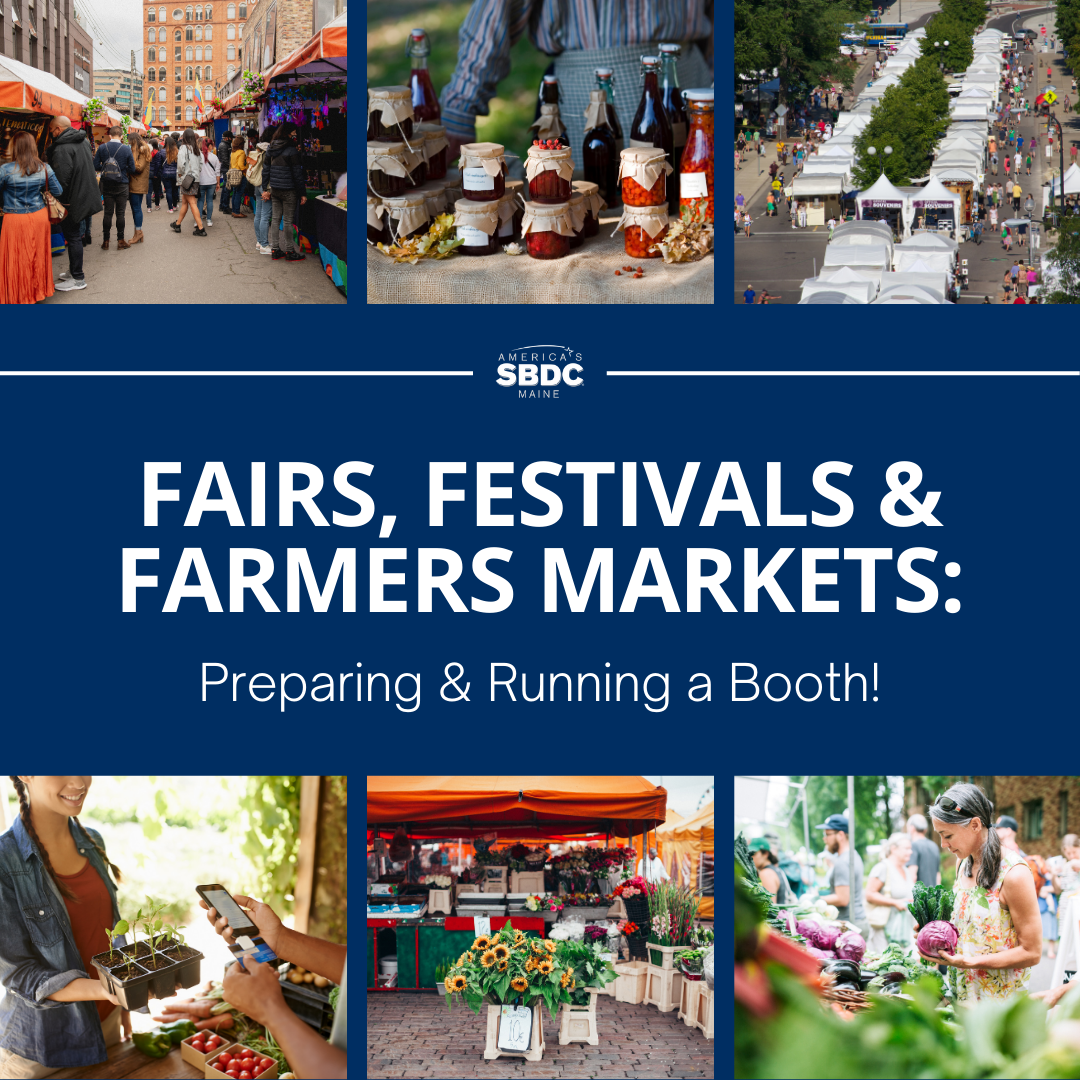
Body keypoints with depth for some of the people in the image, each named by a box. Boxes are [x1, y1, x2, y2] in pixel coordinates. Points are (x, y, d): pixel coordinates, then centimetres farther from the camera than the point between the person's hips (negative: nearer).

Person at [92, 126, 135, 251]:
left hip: (106, 185, 2)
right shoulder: (126, 149, -9)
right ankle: (120, 241, 8)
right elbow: (132, 169, -6)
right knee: (120, 213, 5)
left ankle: (105, 241, 10)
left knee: (108, 212, 8)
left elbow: (96, 166, -4)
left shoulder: (102, 148, -5)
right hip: (121, 185, -2)